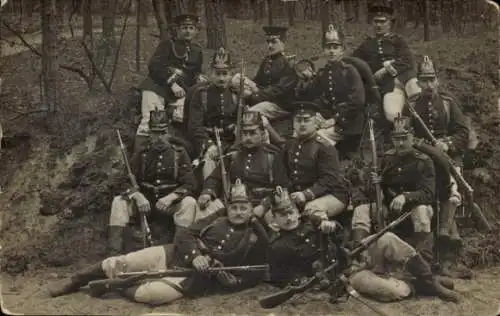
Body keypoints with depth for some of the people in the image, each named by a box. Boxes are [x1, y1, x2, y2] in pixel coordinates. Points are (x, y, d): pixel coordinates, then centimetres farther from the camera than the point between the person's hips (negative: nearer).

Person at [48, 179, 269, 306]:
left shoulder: (256, 239, 0)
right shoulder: (219, 218, 9)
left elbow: (250, 279, -1)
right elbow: (185, 235, 5)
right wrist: (194, 255, -14)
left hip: (194, 278, -4)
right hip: (175, 255, 4)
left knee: (148, 294, -32)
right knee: (113, 264, -10)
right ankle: (76, 282, 17)